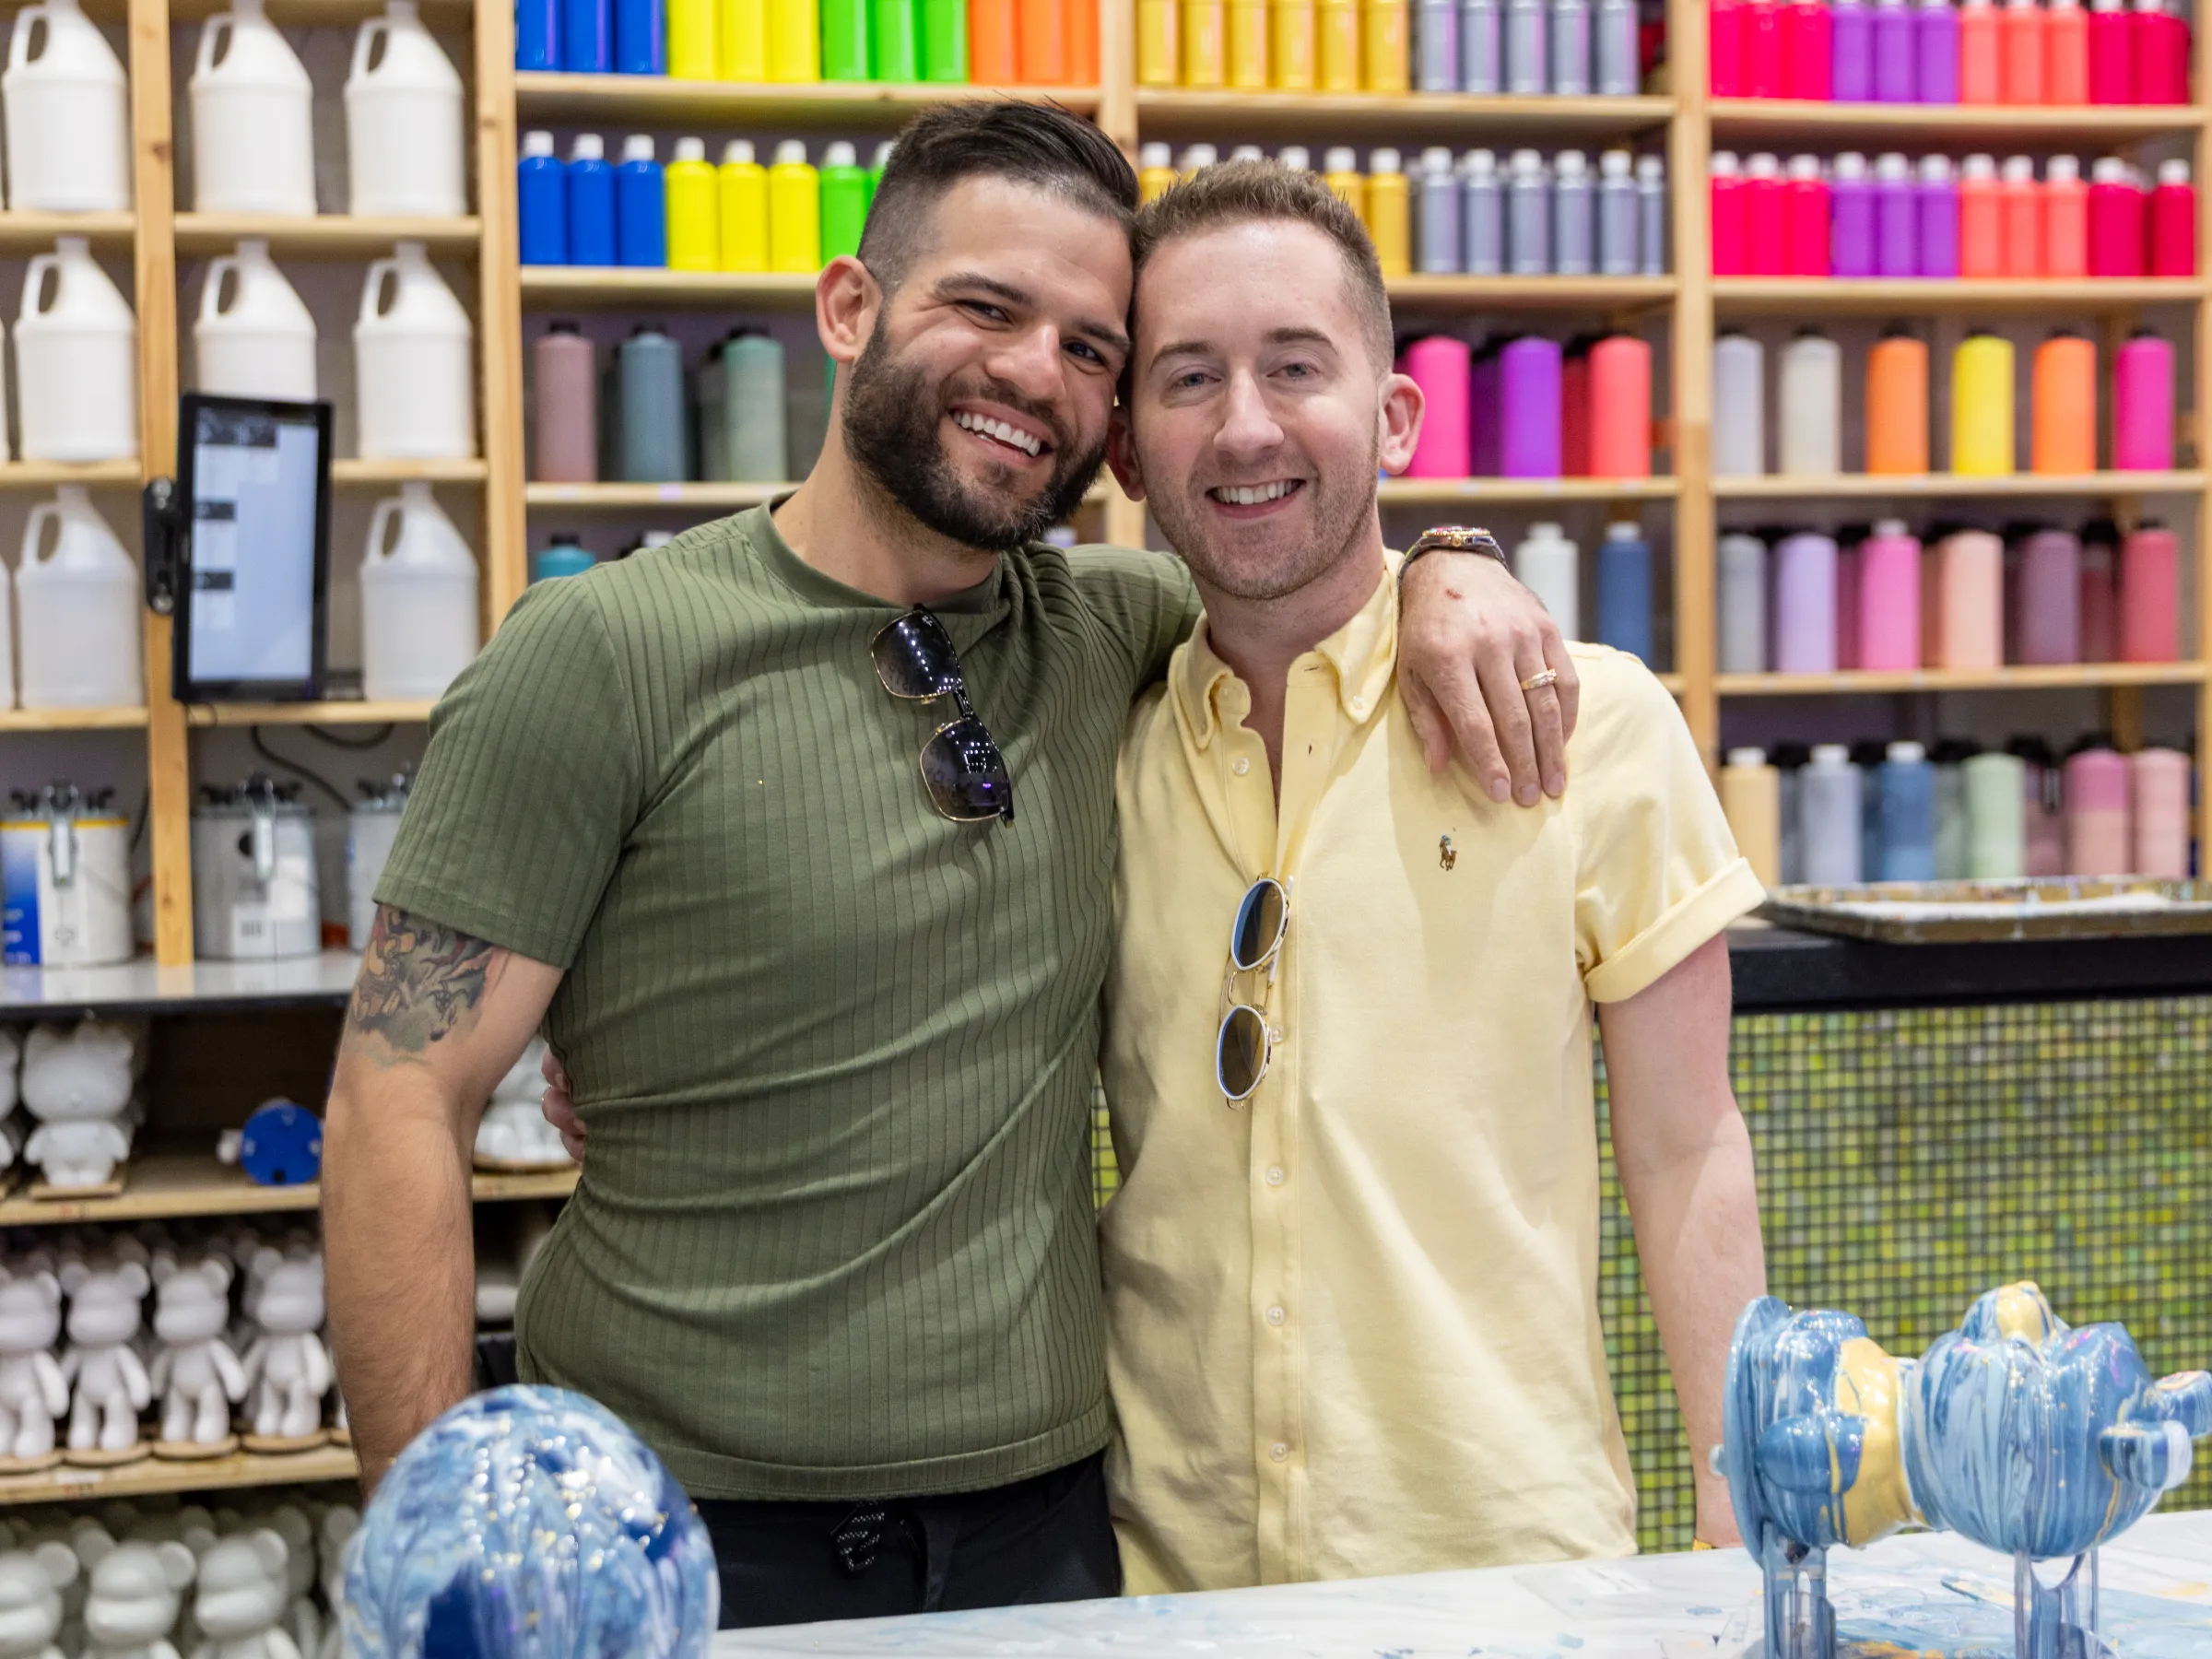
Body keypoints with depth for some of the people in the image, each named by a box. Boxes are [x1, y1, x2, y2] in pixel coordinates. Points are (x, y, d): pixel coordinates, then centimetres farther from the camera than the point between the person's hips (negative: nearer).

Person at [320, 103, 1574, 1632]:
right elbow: (401, 1109, -12)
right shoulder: (605, 656, -11)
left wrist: (1445, 574, -2)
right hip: (696, 1530, -4)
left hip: (1044, 1506, 5)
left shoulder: (1096, 633, 4)